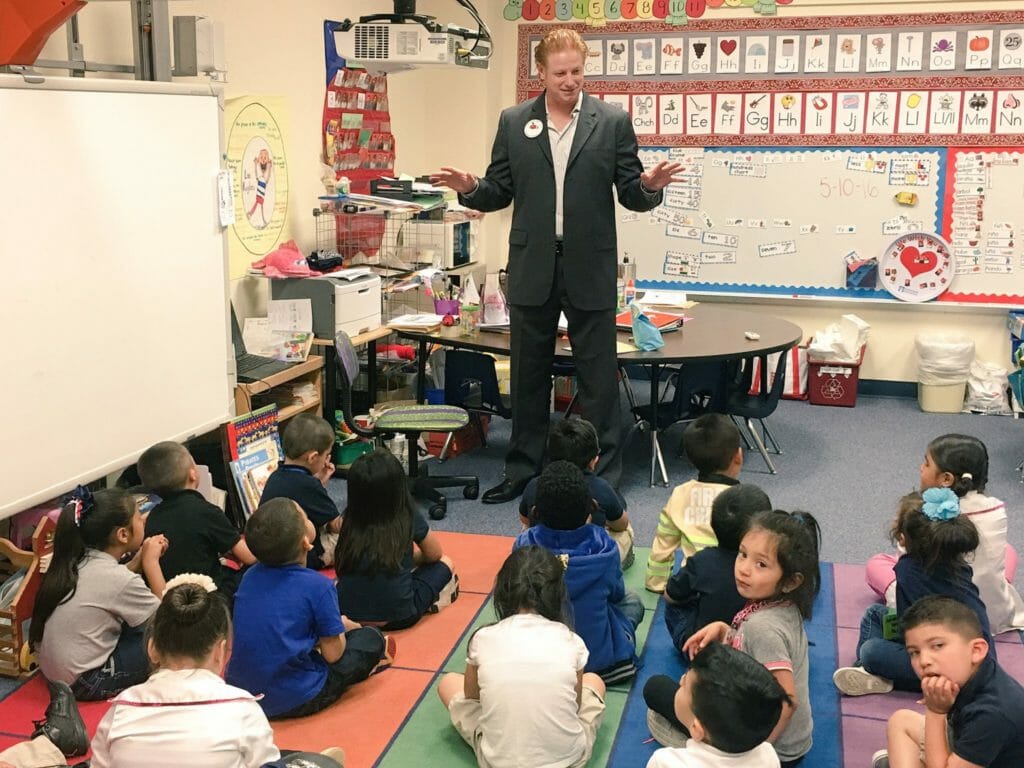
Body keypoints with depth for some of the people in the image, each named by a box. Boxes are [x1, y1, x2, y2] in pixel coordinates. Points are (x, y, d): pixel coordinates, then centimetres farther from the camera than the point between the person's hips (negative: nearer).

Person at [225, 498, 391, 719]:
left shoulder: (250, 576, 1)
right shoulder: (318, 586, -17)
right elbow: (332, 654, -11)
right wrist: (343, 626, 11)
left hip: (239, 692, 6)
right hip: (296, 702, -6)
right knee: (371, 638, 8)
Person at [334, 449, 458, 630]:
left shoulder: (351, 519, -1)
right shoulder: (408, 517, -8)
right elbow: (434, 555, 11)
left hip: (348, 614, 2)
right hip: (396, 617, -2)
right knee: (445, 562, 19)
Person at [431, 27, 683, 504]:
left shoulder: (613, 122, 1)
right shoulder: (514, 123, 6)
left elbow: (631, 196, 1)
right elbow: (499, 192, 8)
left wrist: (649, 186, -21)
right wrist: (470, 188, -12)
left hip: (590, 268, -2)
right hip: (532, 267, 2)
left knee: (599, 375, 4)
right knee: (528, 374, 12)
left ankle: (603, 474, 16)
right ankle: (522, 468, 26)